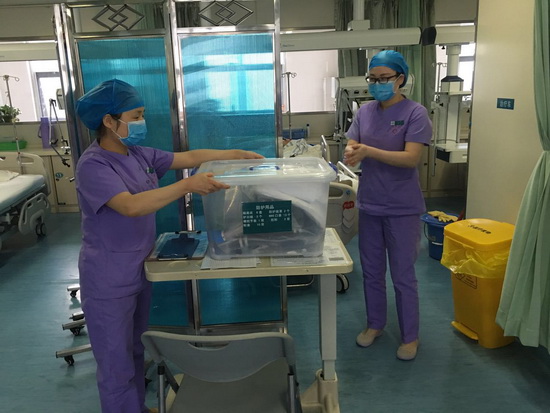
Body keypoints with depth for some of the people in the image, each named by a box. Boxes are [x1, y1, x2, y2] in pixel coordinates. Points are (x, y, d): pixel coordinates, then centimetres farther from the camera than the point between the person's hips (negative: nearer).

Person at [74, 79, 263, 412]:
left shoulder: (139, 155, 3)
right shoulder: (93, 166, -21)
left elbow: (189, 157, 7)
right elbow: (131, 206, -35)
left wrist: (237, 154, 3)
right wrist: (188, 186, -38)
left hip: (139, 269, 8)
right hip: (108, 281, -8)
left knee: (136, 351, 23)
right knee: (117, 364, 7)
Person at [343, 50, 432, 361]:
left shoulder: (415, 113, -12)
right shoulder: (365, 111, 3)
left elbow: (412, 158, -21)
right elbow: (352, 146, -1)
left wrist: (369, 151, -32)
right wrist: (351, 154, -26)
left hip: (402, 209, -5)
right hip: (370, 205, 5)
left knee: (403, 276, 7)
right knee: (372, 271, 17)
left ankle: (410, 336, 26)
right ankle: (375, 324, 37)